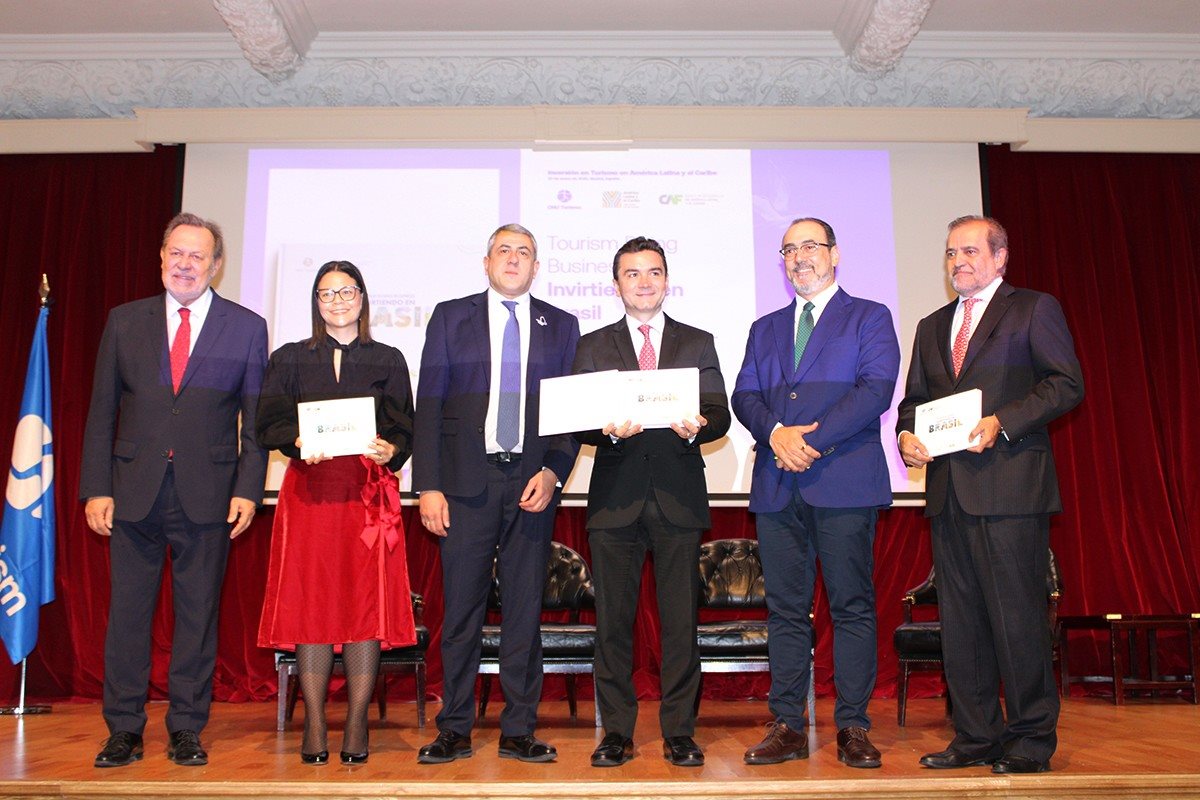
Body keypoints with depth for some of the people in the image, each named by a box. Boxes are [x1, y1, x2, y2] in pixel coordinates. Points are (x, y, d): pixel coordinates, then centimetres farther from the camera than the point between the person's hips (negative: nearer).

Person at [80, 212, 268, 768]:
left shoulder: (246, 327, 5)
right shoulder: (124, 322, 9)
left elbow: (256, 419, 3)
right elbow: (102, 412, 8)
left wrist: (248, 489, -6)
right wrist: (96, 488, 0)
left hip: (207, 494, -1)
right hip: (133, 491, 2)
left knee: (198, 613, 5)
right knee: (127, 611, 5)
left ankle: (186, 730, 17)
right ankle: (124, 730, 18)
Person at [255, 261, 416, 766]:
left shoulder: (388, 360, 13)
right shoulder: (290, 359, 15)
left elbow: (405, 431, 7)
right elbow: (269, 424, 5)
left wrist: (390, 451, -14)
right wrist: (300, 442, -14)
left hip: (370, 491, 0)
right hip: (309, 489, 1)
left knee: (367, 601, -5)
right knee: (309, 601, -2)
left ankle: (357, 726, 3)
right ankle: (314, 728, 6)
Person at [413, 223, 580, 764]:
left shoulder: (561, 326, 13)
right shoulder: (450, 317, 10)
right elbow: (429, 405, 4)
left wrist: (554, 472, -7)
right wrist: (427, 486, -4)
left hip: (532, 485, 1)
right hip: (467, 481, -1)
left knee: (525, 608, 5)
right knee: (461, 608, 2)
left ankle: (518, 731, 15)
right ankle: (455, 730, 14)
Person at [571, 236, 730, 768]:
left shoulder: (698, 344, 14)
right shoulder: (593, 347, 12)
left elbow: (720, 416, 5)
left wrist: (697, 426, -17)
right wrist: (609, 430, -17)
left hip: (678, 497, 0)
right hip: (615, 497, 0)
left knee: (680, 619, 1)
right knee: (613, 619, 3)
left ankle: (679, 732, 13)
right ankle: (617, 730, 15)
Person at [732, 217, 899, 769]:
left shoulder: (869, 318, 8)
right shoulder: (765, 328, 22)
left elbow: (876, 389, -6)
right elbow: (744, 395, 10)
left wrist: (813, 441, -14)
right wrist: (775, 432, -11)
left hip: (845, 481, -4)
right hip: (777, 486, 4)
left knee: (852, 605, -1)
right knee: (785, 609, 5)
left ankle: (853, 727, 7)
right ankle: (787, 726, 11)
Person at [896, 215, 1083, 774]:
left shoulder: (1034, 310, 4)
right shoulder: (932, 327, 22)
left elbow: (1067, 384, -5)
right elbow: (914, 397, 22)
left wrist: (1002, 422, -16)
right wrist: (907, 434, 0)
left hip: (1009, 485, -6)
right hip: (949, 490, 6)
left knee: (1018, 616, -4)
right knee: (959, 619, 8)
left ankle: (1031, 739, 9)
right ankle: (976, 736, 17)